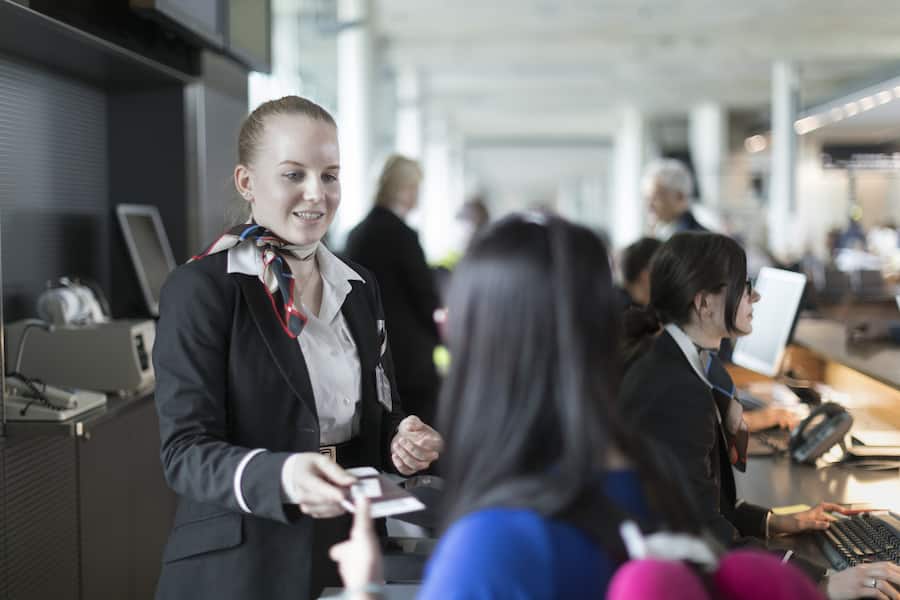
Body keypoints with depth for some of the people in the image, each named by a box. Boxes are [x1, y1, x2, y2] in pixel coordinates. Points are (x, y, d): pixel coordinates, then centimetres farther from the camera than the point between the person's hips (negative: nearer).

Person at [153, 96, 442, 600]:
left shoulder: (360, 287, 7)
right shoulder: (200, 289, -11)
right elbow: (186, 452, -16)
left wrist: (403, 439, -9)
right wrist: (280, 476, -35)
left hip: (353, 553, 6)